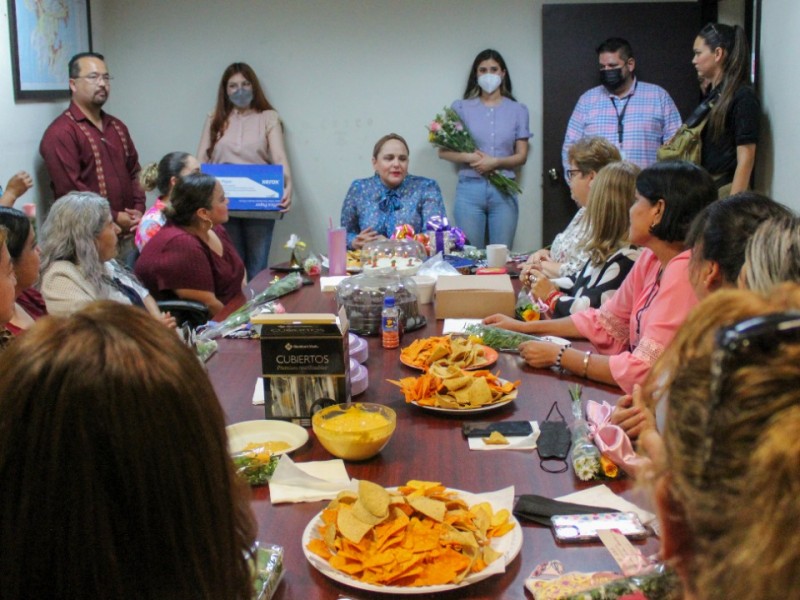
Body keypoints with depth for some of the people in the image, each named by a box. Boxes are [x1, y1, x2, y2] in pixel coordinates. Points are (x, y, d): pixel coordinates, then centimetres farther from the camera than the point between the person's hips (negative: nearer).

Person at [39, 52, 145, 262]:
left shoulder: (117, 127, 17)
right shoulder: (61, 133, -10)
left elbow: (134, 172, 20)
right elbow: (69, 189, -17)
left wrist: (139, 210, 3)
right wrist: (114, 218, -14)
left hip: (128, 236, 7)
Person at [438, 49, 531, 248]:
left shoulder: (518, 110, 8)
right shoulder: (461, 108, 5)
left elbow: (522, 156, 6)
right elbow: (443, 151, 3)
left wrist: (495, 162, -13)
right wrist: (470, 157, -14)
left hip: (504, 191, 1)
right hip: (470, 189, -1)